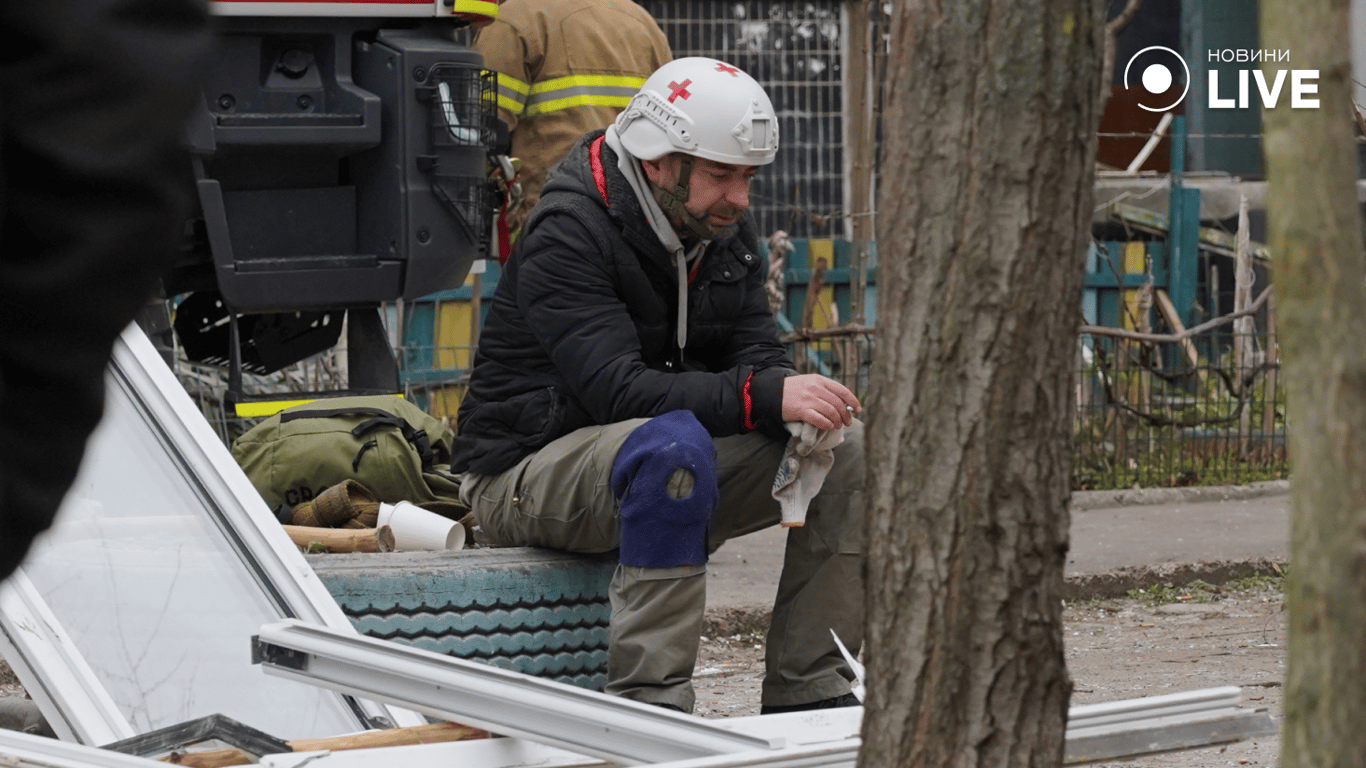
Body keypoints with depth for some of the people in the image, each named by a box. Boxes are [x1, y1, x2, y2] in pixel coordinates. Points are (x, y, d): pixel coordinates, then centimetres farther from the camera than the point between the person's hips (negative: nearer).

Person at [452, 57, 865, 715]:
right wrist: (765, 396, -37)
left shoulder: (725, 230, 6)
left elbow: (755, 353, 2)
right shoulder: (568, 234, -20)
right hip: (528, 473, -8)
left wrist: (798, 400, -23)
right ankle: (648, 705, -37)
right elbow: (616, 389, -30)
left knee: (850, 450, -8)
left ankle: (809, 695, -6)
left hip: (674, 464, 8)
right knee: (675, 444, -39)